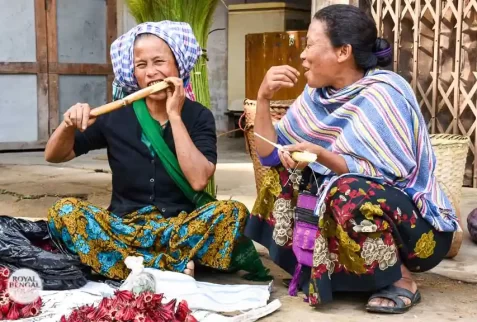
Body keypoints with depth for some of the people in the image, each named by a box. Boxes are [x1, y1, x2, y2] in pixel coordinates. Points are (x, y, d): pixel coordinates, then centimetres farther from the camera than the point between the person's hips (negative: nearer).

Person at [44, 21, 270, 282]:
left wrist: (175, 116, -14)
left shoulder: (198, 116, 0)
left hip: (180, 228, -1)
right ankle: (177, 268, -29)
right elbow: (54, 156, 6)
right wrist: (68, 125, -16)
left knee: (232, 212, -29)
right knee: (63, 212, -25)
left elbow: (198, 179, -16)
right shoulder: (118, 116, 2)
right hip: (124, 227, 2)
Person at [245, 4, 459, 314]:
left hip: (418, 225, -7)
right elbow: (270, 154, 3)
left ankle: (401, 280, -12)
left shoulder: (383, 94, -21)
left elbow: (387, 175, -26)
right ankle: (330, 269, 1)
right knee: (283, 174, -2)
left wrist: (321, 156, -34)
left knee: (348, 192, -35)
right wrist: (264, 98, -8)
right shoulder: (318, 95, 1)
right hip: (363, 209, 8)